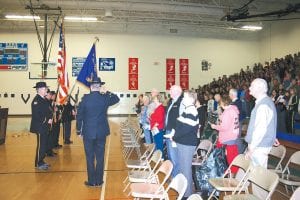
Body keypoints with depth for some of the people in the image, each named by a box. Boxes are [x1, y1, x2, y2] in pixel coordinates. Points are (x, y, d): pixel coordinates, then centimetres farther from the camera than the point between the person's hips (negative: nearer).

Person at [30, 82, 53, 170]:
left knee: (44, 145, 15)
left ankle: (41, 161, 26)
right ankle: (38, 164, 9)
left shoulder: (44, 99, 12)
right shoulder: (36, 100, -17)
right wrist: (46, 121, -17)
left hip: (44, 127, 9)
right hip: (40, 127, -9)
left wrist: (50, 118, 0)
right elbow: (36, 115, -23)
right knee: (41, 145, -2)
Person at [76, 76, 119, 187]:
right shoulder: (105, 98, -4)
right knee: (100, 157, 10)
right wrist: (107, 92, 10)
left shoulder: (85, 98, -9)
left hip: (88, 132, -1)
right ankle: (99, 181, 18)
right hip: (101, 132, 2)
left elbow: (79, 115, -4)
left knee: (90, 157, 8)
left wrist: (78, 130, 6)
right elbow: (117, 99, 17)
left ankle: (91, 181, 15)